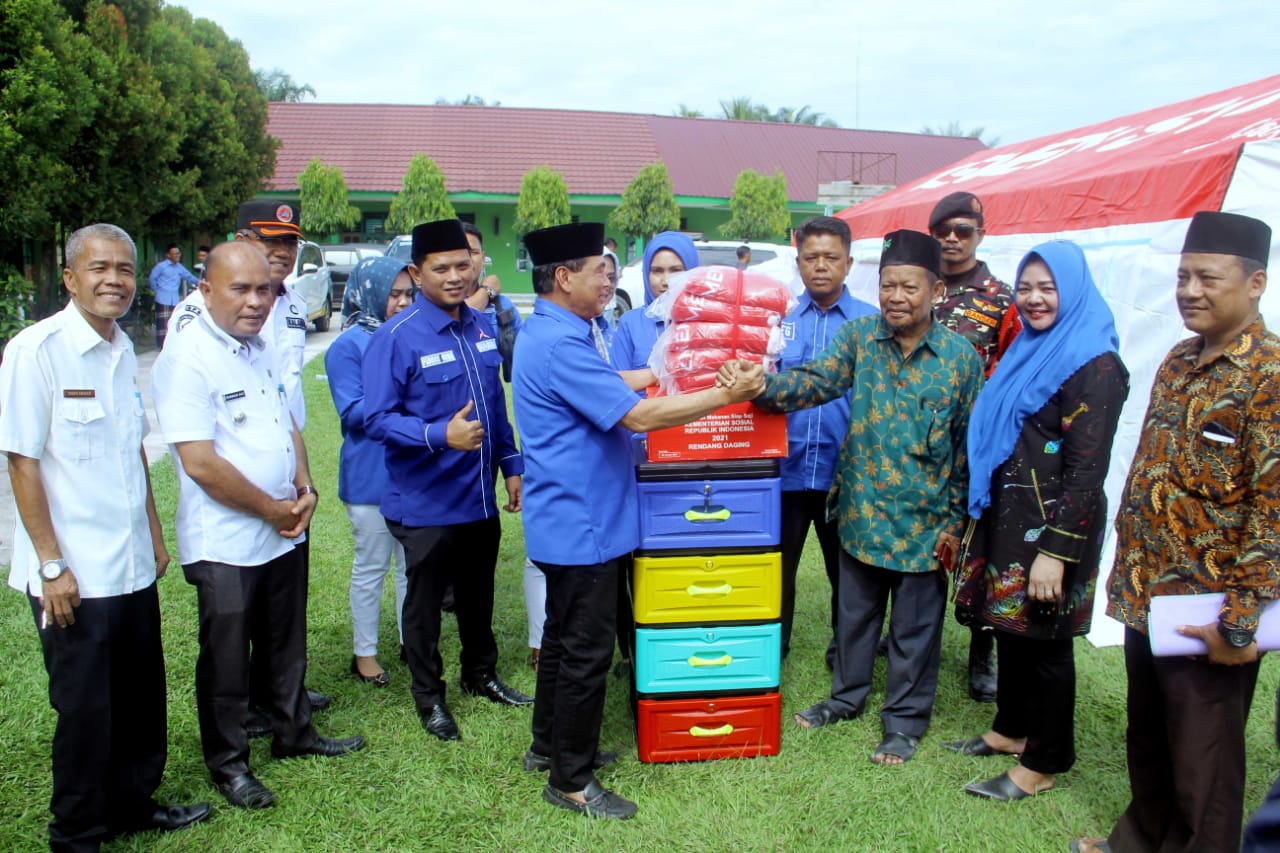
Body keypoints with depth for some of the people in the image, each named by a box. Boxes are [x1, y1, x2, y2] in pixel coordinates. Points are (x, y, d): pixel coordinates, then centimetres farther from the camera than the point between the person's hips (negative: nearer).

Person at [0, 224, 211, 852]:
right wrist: (51, 564, -15)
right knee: (85, 710, 7)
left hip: (132, 566, 7)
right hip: (74, 576, -6)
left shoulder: (122, 350, 8)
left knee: (142, 700, 16)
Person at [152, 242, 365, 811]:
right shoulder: (187, 359, -18)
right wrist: (272, 509, -14)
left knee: (286, 643, 21)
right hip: (224, 544, -8)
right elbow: (200, 463, -24)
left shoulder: (261, 350, 8)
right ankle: (228, 765, 26)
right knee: (225, 659, 8)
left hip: (283, 533, 8)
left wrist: (304, 490, -1)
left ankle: (294, 733, 40)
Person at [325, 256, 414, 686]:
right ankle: (364, 653, 22)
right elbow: (353, 411, -14)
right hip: (371, 477, -5)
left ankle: (411, 641, 29)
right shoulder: (348, 346, -9)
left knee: (412, 565, 14)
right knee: (371, 567, 8)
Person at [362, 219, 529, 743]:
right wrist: (440, 436, -32)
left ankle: (481, 674, 43)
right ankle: (428, 695, 30)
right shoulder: (397, 337, -16)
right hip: (426, 502, -6)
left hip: (481, 497, 6)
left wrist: (511, 465, 11)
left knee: (478, 593, 22)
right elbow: (377, 418, -20)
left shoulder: (481, 328, 4)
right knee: (425, 601, 12)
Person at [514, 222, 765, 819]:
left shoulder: (548, 334, 10)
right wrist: (725, 395, -20)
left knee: (563, 636, 22)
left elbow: (611, 386, 18)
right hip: (582, 524, -11)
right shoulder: (558, 346, -24)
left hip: (568, 520, 11)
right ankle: (571, 780, 16)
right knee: (586, 651, 1)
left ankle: (549, 745, 38)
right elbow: (639, 415, -27)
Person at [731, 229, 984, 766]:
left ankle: (905, 717, 31)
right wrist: (765, 387, -37)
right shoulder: (859, 335, -3)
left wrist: (954, 520, -3)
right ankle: (847, 697, 40)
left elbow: (968, 444, -3)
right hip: (862, 509, 2)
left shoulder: (961, 357, -7)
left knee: (914, 625, 12)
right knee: (854, 611, 19)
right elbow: (818, 380, -16)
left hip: (924, 520, -2)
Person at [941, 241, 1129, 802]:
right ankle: (1012, 729, 37)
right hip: (1007, 514, 8)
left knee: (1043, 639, 4)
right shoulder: (1028, 350, 12)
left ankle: (1044, 762, 21)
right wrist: (979, 516, 15)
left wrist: (1056, 550, -21)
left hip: (1053, 523, -8)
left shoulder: (1096, 367, -15)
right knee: (1009, 625, 18)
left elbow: (1087, 470, -19)